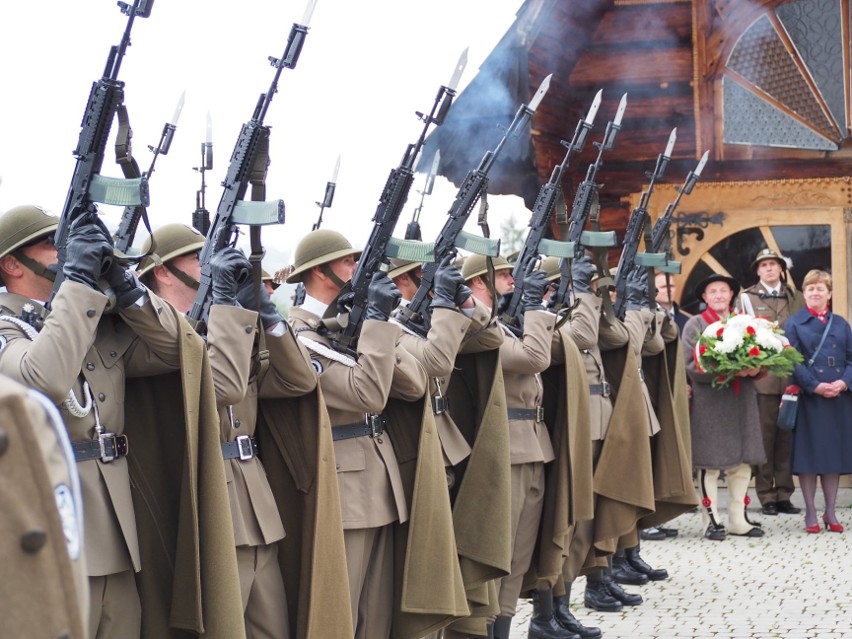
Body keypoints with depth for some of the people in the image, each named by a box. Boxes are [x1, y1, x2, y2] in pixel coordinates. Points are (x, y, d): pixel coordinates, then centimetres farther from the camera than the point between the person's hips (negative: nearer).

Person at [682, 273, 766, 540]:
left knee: (742, 463, 6)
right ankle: (712, 520, 6)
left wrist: (755, 368, -11)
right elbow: (691, 366, -9)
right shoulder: (695, 325, 0)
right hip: (709, 402, -4)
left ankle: (739, 520, 14)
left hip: (742, 401, 4)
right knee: (710, 464, -2)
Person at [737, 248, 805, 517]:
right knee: (764, 435, -3)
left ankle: (784, 494, 8)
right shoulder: (747, 298, 7)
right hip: (762, 376, -2)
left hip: (791, 376, 2)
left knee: (787, 436, 2)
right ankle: (766, 496, 2)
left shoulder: (796, 298, 14)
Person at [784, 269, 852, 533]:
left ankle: (830, 512, 14)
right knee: (809, 453, -1)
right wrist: (815, 386, -18)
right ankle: (811, 513, 8)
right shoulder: (794, 324, 2)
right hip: (808, 398, -3)